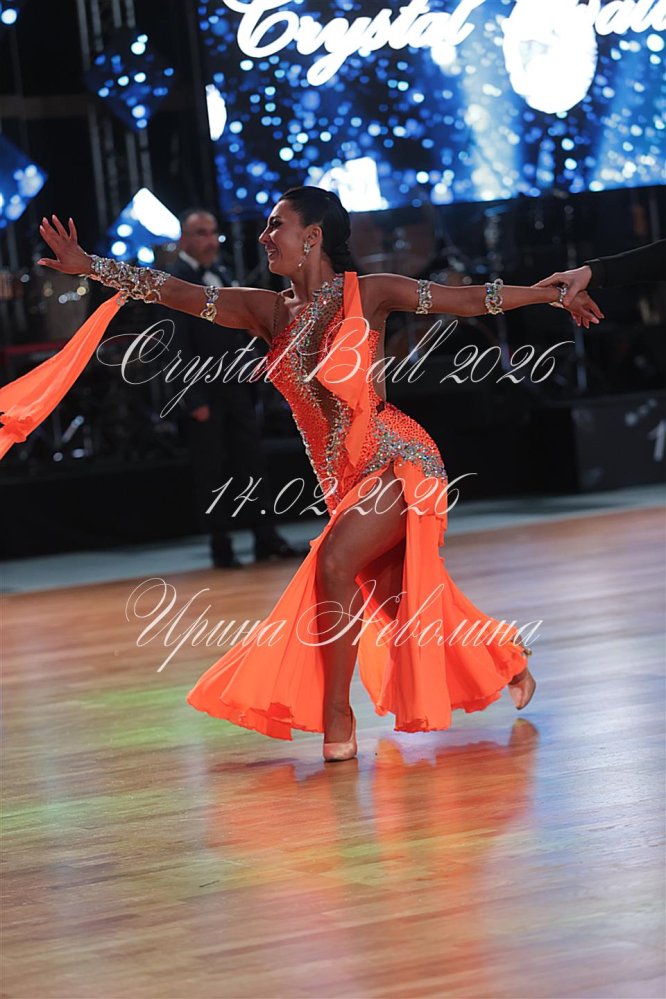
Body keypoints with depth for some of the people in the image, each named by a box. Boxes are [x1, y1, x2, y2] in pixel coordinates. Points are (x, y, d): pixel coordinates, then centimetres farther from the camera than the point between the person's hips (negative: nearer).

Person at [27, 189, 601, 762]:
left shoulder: (368, 294, -5)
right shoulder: (270, 312, 7)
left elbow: (467, 299, -2)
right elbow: (178, 293, 3)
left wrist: (553, 293, -5)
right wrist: (89, 266, -3)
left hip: (400, 461, -6)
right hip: (347, 479, 6)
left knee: (335, 559, -25)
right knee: (396, 602, 10)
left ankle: (337, 715, -17)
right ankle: (504, 651, 37)